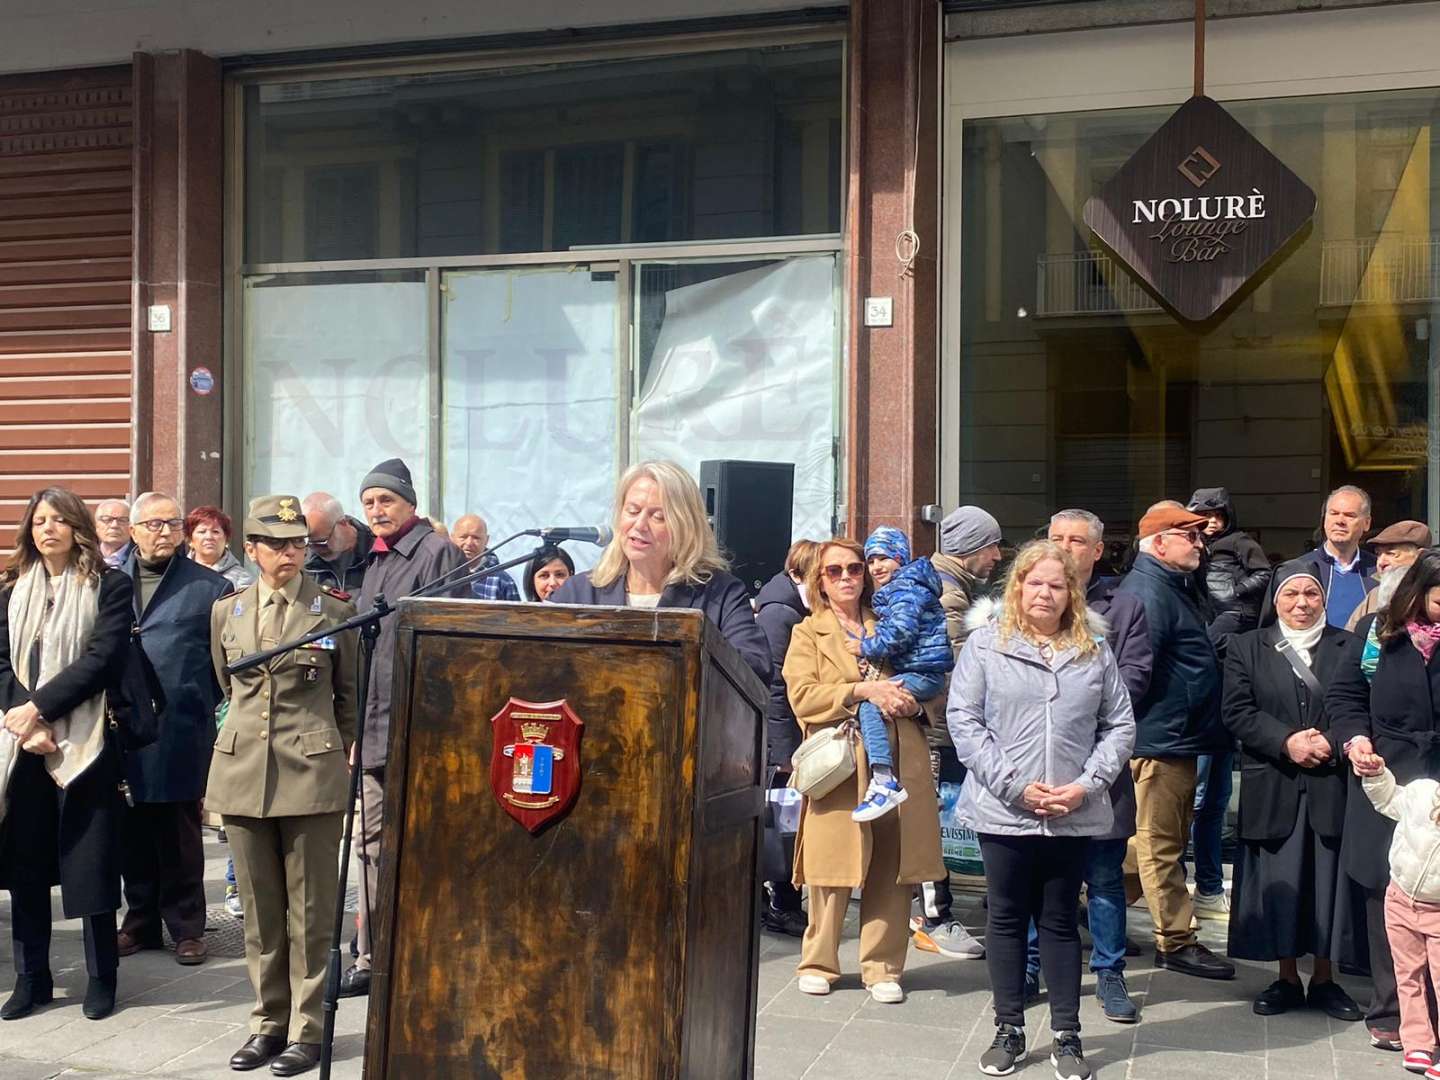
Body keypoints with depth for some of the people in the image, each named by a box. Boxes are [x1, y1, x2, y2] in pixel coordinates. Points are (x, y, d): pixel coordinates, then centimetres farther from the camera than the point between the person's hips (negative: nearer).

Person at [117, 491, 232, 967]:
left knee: (180, 834, 4)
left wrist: (201, 702, -4)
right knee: (133, 832, 11)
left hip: (181, 734, -3)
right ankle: (141, 921, 23)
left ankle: (187, 927, 14)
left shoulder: (209, 586, 0)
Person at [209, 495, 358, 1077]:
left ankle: (306, 1029, 11)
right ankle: (269, 1021, 22)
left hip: (312, 773, -3)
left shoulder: (336, 610, -1)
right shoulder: (226, 610, 8)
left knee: (310, 910, 2)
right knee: (260, 908, 10)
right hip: (242, 772, 3)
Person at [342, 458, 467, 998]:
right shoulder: (376, 562, 19)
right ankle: (372, 958, 21)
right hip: (373, 729, 8)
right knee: (375, 843, 13)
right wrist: (356, 725, 20)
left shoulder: (436, 553, -7)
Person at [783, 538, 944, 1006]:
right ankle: (818, 962, 11)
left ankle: (883, 967, 10)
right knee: (832, 866, -4)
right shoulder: (808, 633, 11)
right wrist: (863, 690, -14)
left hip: (896, 761, 3)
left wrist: (911, 701, 0)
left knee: (890, 868, 0)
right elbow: (802, 696, -4)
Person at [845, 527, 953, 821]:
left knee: (869, 704, -24)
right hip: (910, 672, 11)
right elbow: (890, 634, 24)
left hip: (923, 673, -11)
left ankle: (884, 782, -32)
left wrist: (865, 648, -7)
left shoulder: (906, 588, -8)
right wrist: (870, 653, 5)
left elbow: (900, 633, -19)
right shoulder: (892, 591, 23)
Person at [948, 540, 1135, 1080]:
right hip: (1004, 811, -1)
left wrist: (1087, 784, -8)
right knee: (1006, 919, 11)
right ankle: (1008, 1030, 23)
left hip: (1074, 814, 1)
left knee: (1060, 922, 11)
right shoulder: (987, 643, -1)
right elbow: (963, 720, -6)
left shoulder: (1095, 649, 5)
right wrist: (1013, 785, -12)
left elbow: (1120, 725, 5)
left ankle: (1067, 1037, 20)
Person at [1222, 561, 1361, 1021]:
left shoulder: (1349, 647, 8)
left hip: (1332, 787, 0)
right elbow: (1237, 711, -2)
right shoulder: (1246, 648, 7)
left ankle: (1324, 979, 18)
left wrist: (1331, 743, -15)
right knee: (1279, 884, 5)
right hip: (1273, 789, 0)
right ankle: (1287, 978, 18)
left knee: (1329, 881, 4)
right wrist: (1288, 742, -14)